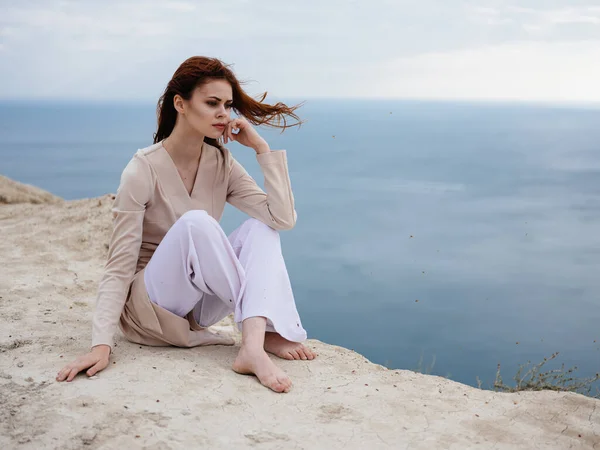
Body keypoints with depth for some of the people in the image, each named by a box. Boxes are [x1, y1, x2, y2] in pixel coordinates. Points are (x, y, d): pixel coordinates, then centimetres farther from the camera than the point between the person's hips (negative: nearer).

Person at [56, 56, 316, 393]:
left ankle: (253, 343, -38)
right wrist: (102, 344, -29)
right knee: (195, 222, -32)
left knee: (260, 226, -18)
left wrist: (261, 147, -16)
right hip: (151, 303, -5)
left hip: (199, 304, 6)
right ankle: (262, 329, -22)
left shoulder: (222, 164, -2)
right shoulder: (143, 170, -16)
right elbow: (120, 267, -18)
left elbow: (284, 219, -13)